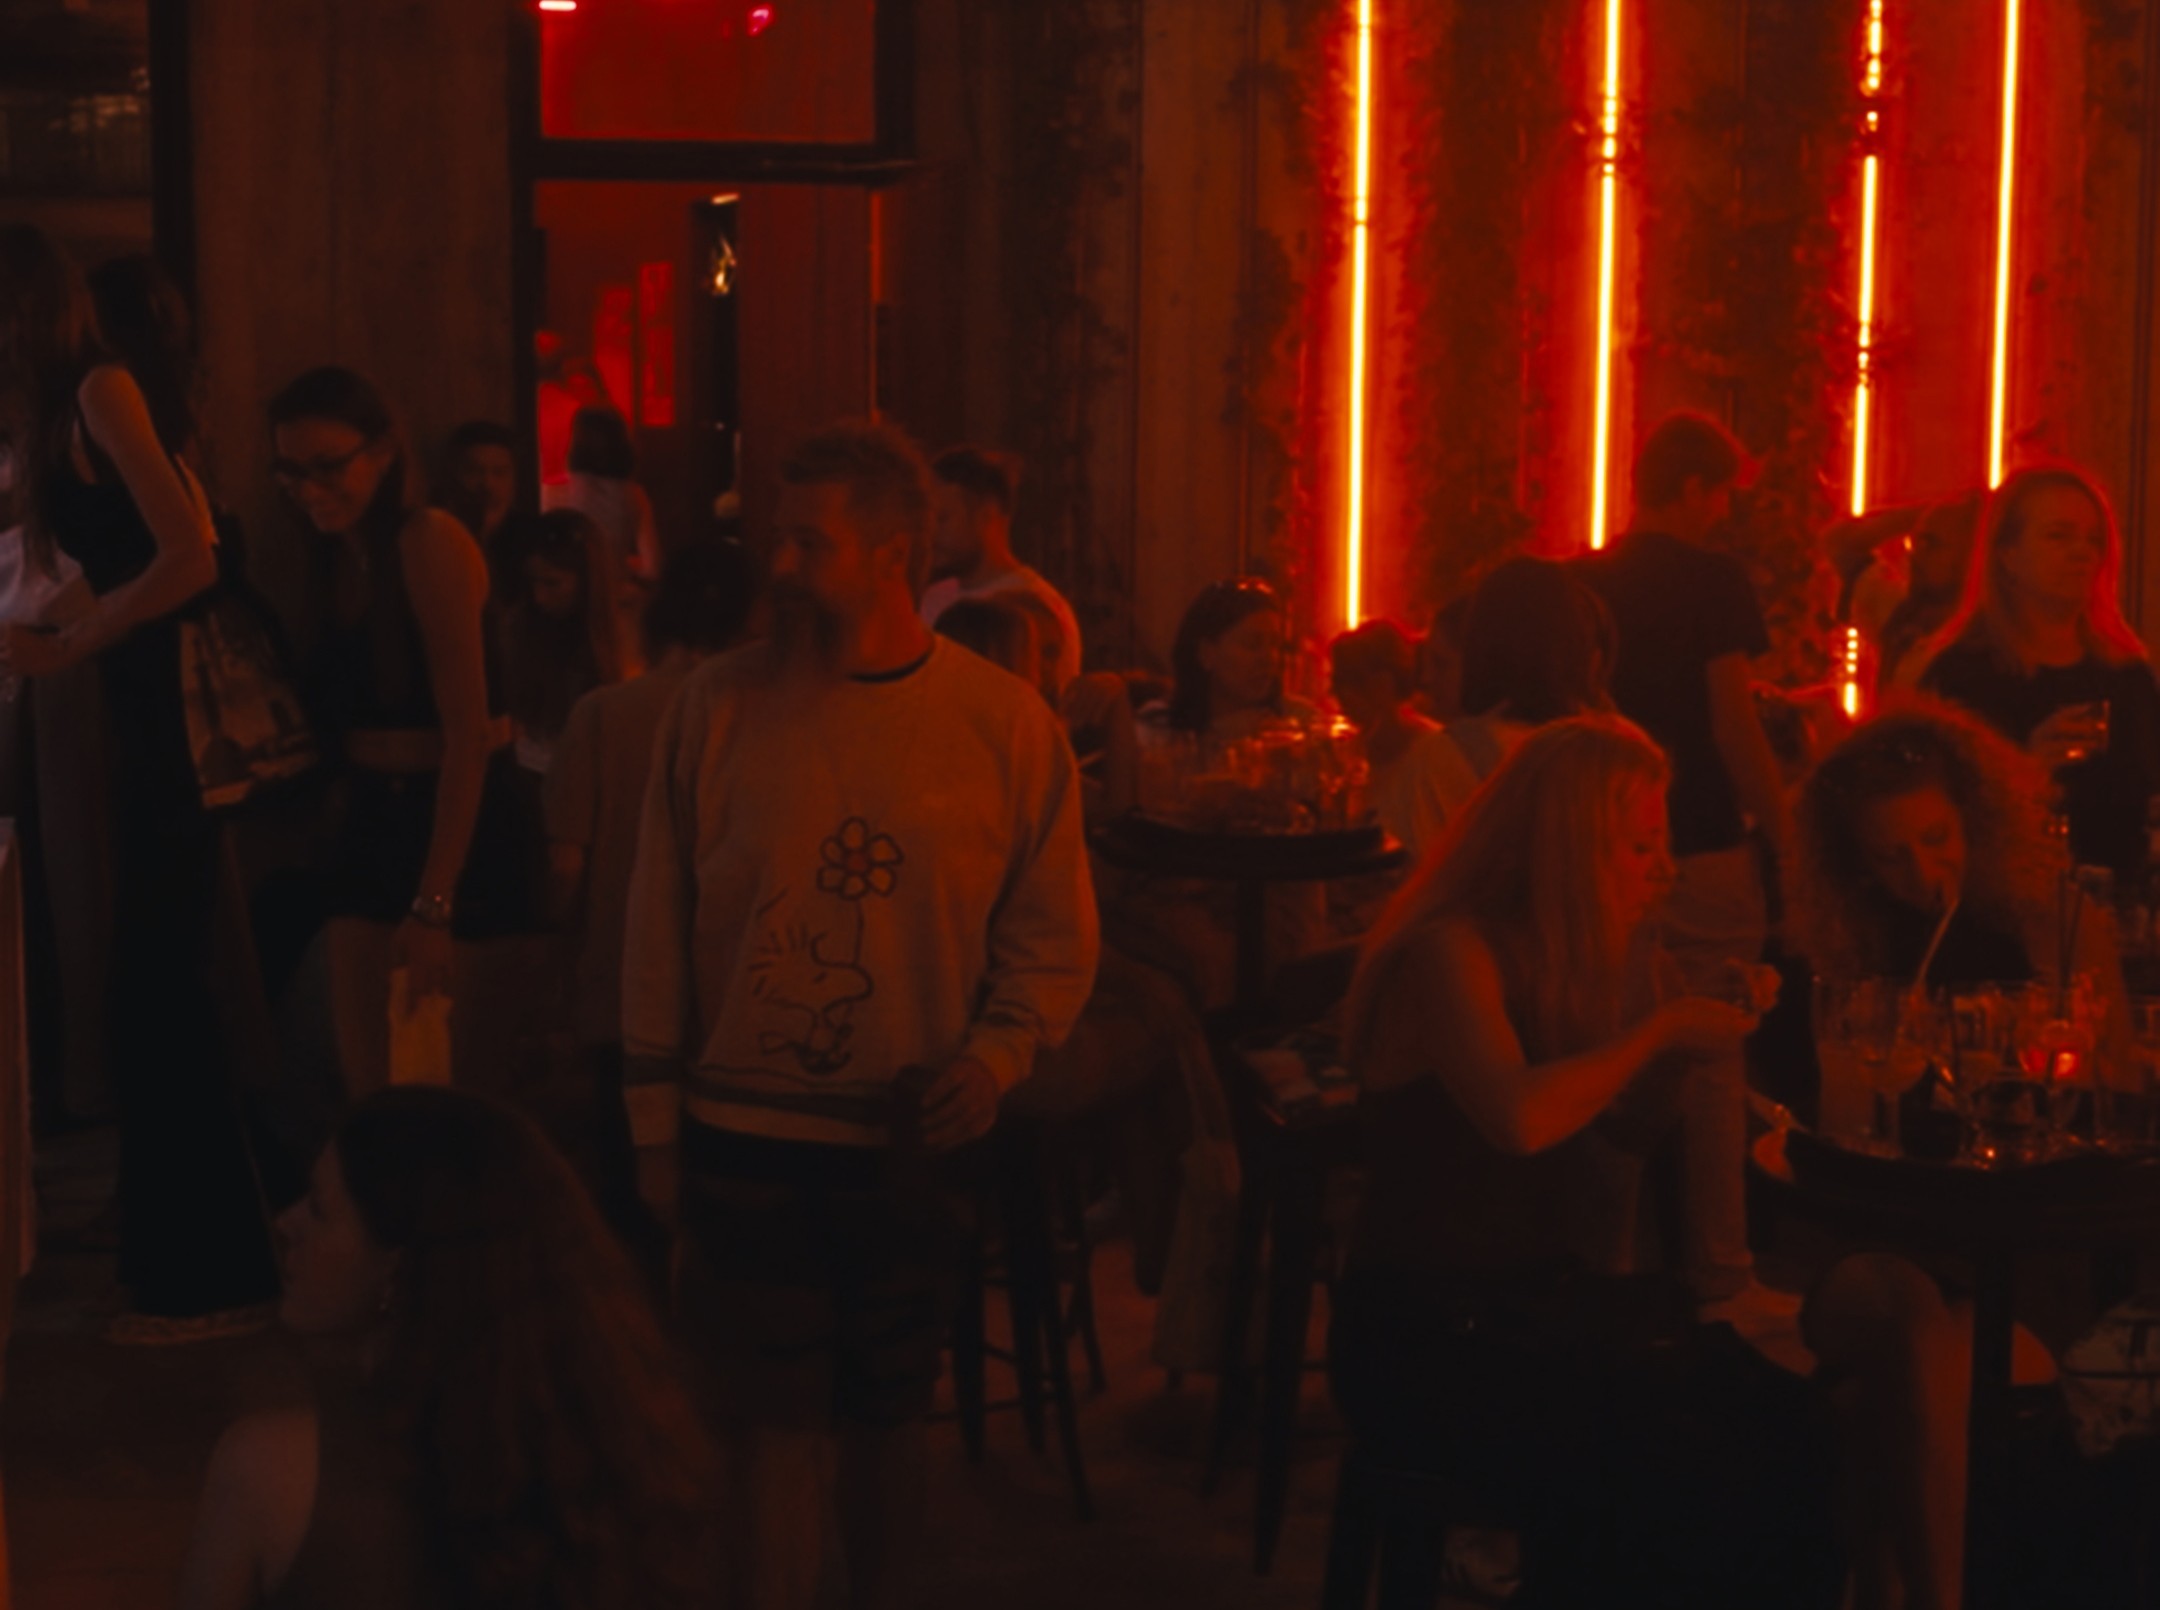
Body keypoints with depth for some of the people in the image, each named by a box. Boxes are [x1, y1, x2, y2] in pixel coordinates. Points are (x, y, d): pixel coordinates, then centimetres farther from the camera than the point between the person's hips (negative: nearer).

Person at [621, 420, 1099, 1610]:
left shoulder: (1009, 727, -4)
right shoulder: (719, 707, -3)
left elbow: (1054, 933, 2)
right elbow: (658, 930, 2)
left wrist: (997, 1052, -16)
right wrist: (654, 1124, 3)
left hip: (918, 1147, 1)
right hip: (744, 1143, 0)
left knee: (886, 1419, 14)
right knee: (777, 1428, 1)